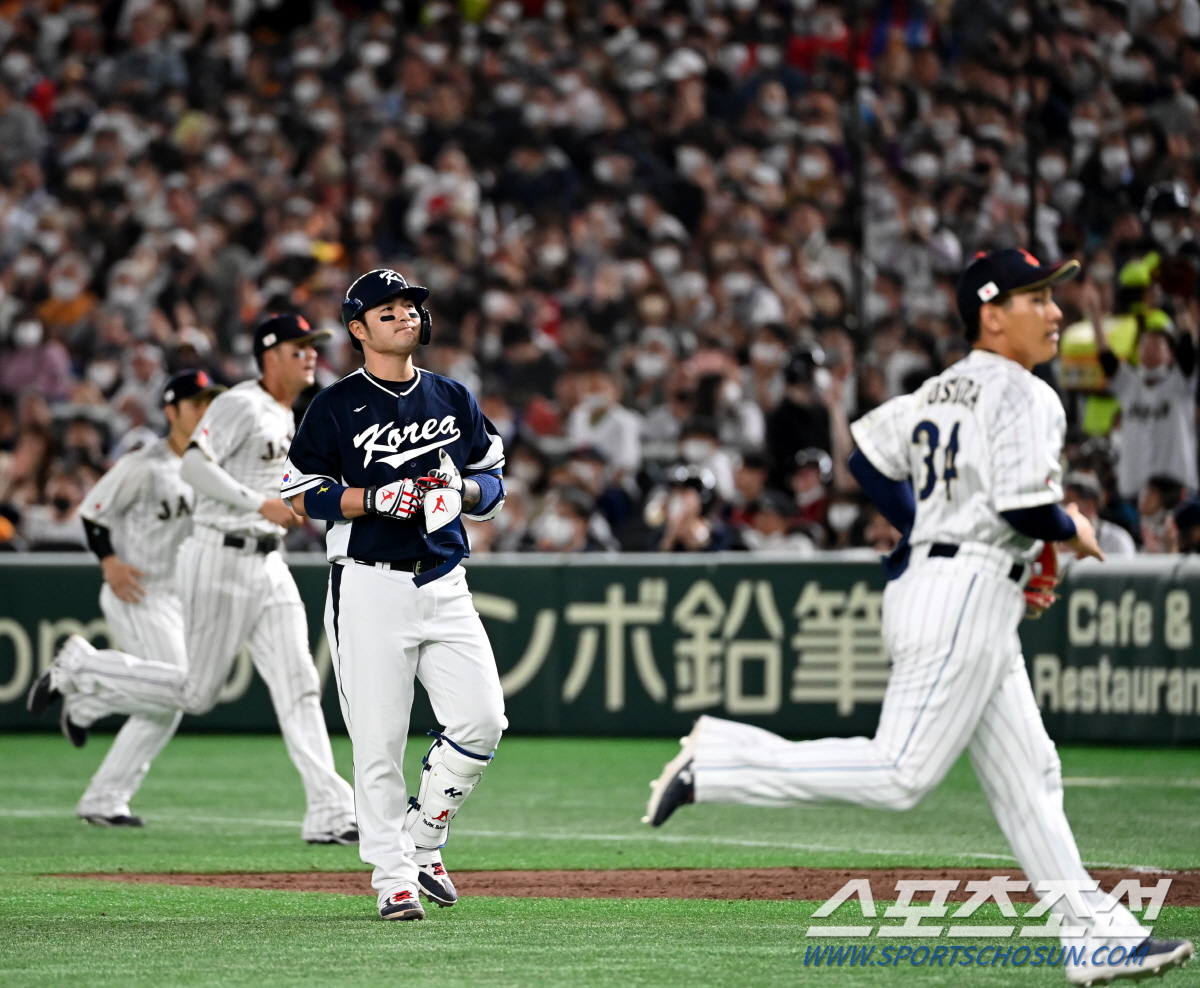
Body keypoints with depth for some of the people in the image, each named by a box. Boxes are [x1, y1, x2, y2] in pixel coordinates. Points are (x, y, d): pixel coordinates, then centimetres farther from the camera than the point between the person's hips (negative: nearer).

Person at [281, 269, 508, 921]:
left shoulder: (454, 400, 14)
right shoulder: (337, 407, 0)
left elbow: (494, 483, 19)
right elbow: (302, 494, -3)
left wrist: (462, 490, -4)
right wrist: (381, 498, -15)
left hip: (444, 584, 4)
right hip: (370, 587, -4)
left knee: (482, 720, -6)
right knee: (378, 740, -6)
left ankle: (422, 841, 14)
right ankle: (393, 875, 2)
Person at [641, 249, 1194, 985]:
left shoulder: (941, 392, 16)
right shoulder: (1024, 397, -11)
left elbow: (869, 458, 19)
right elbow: (1026, 506, -22)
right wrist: (1074, 530, -1)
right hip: (969, 597, -11)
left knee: (1028, 779, 9)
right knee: (902, 775, -13)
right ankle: (718, 762, -11)